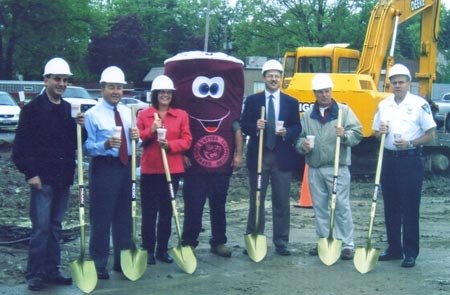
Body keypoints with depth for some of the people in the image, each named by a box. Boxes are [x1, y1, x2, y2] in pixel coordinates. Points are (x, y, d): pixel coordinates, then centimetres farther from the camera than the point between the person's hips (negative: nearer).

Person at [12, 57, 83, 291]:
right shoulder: (33, 109, -5)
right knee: (41, 227, -5)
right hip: (42, 179, -6)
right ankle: (35, 274, 3)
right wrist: (30, 173, -14)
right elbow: (21, 145, -8)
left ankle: (52, 271, 20)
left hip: (63, 178, 6)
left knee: (55, 226, 12)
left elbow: (75, 143, 16)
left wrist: (79, 127, -3)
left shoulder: (69, 109, 12)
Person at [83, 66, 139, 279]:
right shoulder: (92, 114, -6)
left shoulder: (128, 112, 12)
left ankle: (122, 261, 25)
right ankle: (99, 264, 9)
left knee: (124, 216, 13)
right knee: (101, 218, -3)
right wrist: (106, 144, -27)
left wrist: (136, 137, -5)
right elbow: (87, 147, -11)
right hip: (103, 168, -6)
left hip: (126, 167, 6)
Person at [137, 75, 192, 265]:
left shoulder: (181, 115, 7)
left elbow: (187, 140, 0)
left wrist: (170, 144, -18)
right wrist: (151, 131, -17)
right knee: (149, 212, 0)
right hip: (150, 170, -1)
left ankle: (163, 250, 17)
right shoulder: (144, 115, 4)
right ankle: (149, 250, 9)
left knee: (167, 212, 8)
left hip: (172, 170, 1)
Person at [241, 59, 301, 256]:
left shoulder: (291, 102, 8)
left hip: (282, 157, 0)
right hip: (258, 156, 0)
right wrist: (255, 127, -18)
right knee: (256, 200, 6)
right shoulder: (252, 101, 6)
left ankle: (281, 243, 10)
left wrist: (287, 132, -15)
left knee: (282, 202, 3)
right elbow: (244, 126, 3)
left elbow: (297, 128, 6)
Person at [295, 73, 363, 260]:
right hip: (315, 169, 4)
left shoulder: (344, 111, 2)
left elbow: (357, 133, -5)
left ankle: (347, 245, 1)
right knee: (319, 207, 10)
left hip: (338, 168, -4)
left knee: (341, 206, -4)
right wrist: (302, 145, -8)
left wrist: (345, 135, -26)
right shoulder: (307, 116, 12)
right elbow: (299, 138, 14)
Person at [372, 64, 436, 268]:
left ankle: (411, 253, 4)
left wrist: (411, 143, -20)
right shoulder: (383, 105, 10)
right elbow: (376, 133, 18)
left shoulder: (420, 104, -6)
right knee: (390, 207, 10)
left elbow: (430, 135, -6)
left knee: (409, 208, -3)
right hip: (388, 159, 5)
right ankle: (394, 249, 20)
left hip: (410, 160, -5)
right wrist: (380, 132, -5)